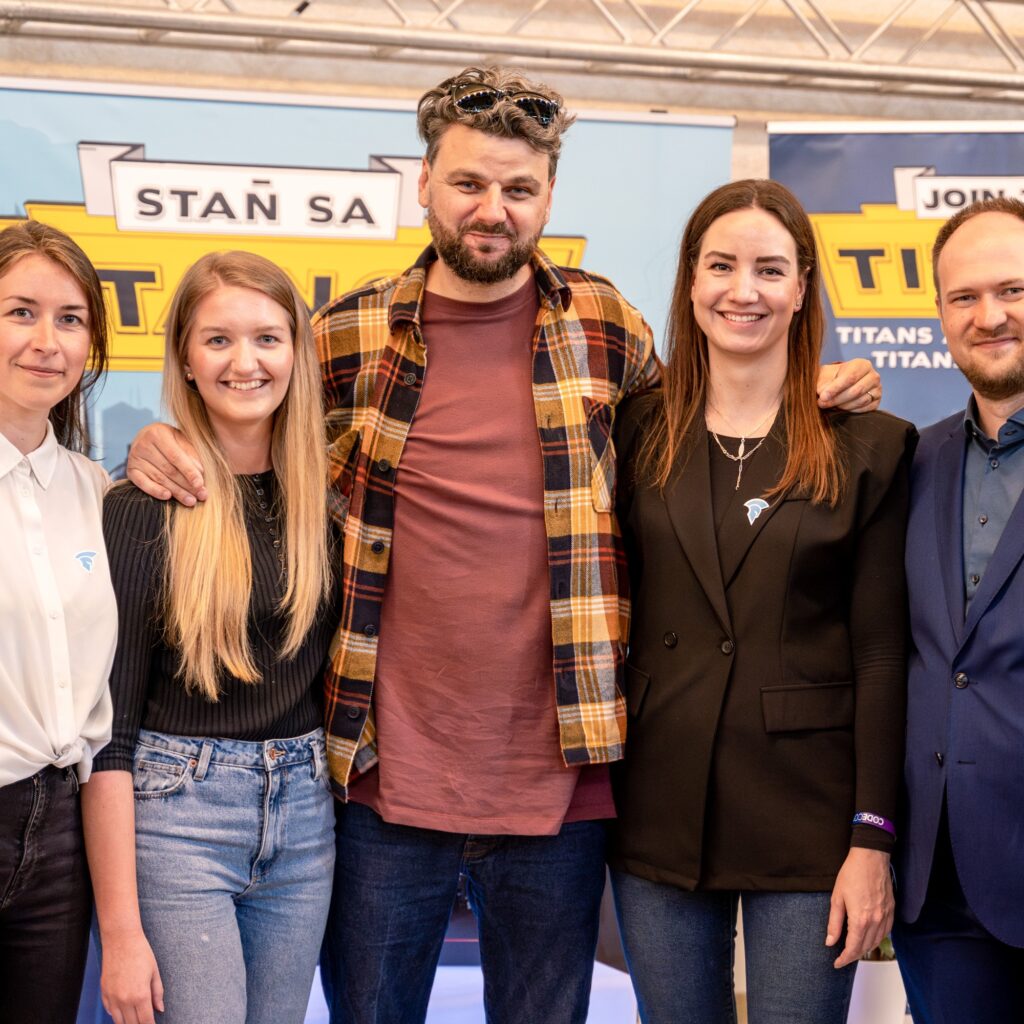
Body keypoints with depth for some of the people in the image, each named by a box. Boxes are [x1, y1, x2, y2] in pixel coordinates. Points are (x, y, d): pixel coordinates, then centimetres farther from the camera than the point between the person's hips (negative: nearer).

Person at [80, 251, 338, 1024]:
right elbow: (109, 728, -10)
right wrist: (120, 929, -13)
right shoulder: (145, 507, -9)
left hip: (304, 814, 5)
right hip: (177, 814, -4)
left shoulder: (324, 492, 4)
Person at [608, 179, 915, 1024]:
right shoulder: (641, 435, 5)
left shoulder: (868, 447, 0)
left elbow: (880, 653, -3)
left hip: (807, 819, -2)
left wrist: (872, 838, -8)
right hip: (661, 817, 2)